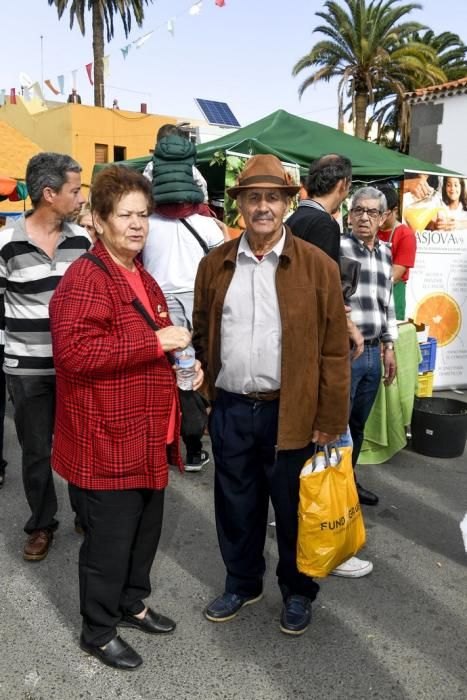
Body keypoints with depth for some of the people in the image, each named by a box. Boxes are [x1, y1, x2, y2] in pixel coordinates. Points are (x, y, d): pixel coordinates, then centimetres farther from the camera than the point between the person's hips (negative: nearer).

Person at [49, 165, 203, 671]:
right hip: (108, 440, -9)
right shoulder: (85, 278, -16)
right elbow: (74, 351, -28)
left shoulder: (142, 278, 14)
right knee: (109, 539, 6)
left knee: (146, 528, 21)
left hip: (147, 436, 9)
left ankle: (131, 604, 43)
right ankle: (98, 631, 28)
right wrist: (155, 344, -26)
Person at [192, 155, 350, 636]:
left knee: (294, 510, 13)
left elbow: (334, 350, -6)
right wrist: (206, 389, 5)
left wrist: (331, 420, -7)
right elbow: (202, 334, 12)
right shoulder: (215, 265, 4)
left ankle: (297, 592, 36)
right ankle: (242, 584, 40)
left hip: (291, 413, -3)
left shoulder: (318, 266, -6)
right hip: (230, 411, 3)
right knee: (236, 506, 17)